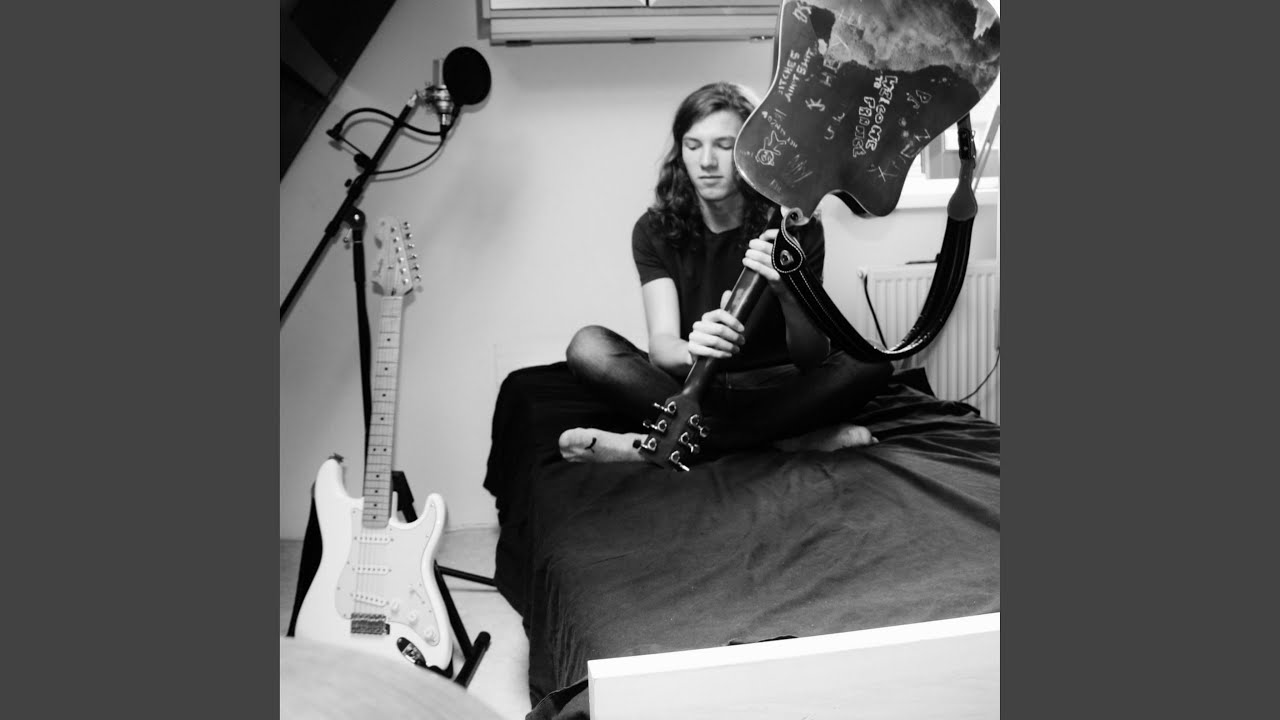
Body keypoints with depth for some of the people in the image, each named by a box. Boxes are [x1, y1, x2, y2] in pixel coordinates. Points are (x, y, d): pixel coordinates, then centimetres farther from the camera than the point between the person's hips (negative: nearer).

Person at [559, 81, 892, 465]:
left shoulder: (795, 226, -9)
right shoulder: (654, 230, -6)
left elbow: (813, 359, -17)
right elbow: (660, 344, -18)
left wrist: (789, 293, -39)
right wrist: (691, 351, -44)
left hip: (774, 387, 0)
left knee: (870, 364, -27)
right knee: (588, 346, -23)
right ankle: (785, 438, -28)